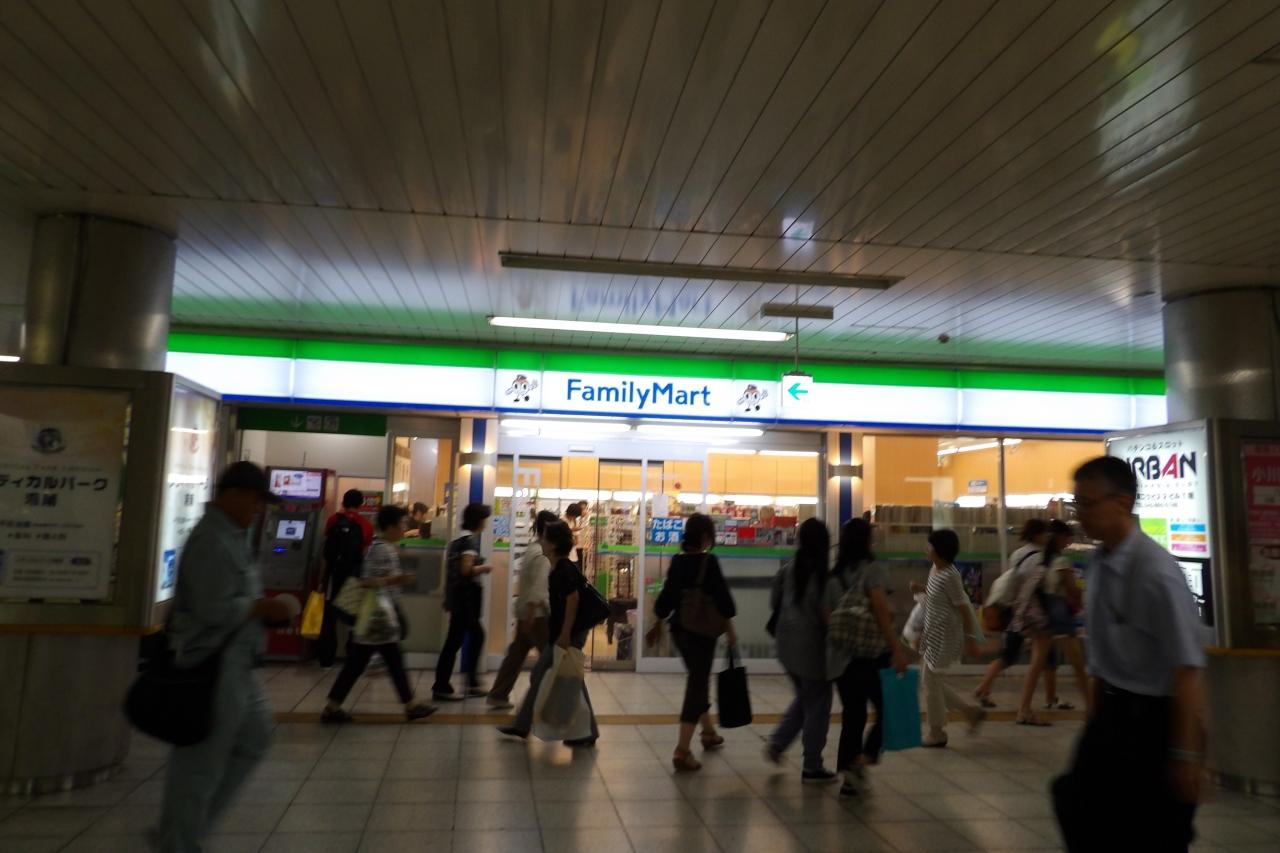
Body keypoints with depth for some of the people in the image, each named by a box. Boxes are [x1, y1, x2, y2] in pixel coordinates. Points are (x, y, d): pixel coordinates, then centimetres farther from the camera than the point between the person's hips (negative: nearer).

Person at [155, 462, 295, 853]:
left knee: (255, 736, 20)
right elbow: (216, 610, -25)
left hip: (236, 662, 11)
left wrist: (262, 608, 6)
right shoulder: (211, 541, -21)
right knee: (202, 761, 4)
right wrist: (264, 608, -13)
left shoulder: (232, 535, 11)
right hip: (212, 665, -11)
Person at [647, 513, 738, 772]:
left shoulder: (677, 561, 4)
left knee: (698, 680, 24)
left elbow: (666, 596, 10)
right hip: (702, 631, -7)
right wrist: (730, 630, -4)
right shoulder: (709, 561, -14)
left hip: (679, 630, 7)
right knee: (697, 685, -3)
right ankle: (682, 751, -9)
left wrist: (658, 625, 21)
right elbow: (721, 599, -14)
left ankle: (709, 733, 41)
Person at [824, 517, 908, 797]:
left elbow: (826, 616, 7)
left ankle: (850, 778, 15)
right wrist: (897, 649, -15)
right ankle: (862, 761, -8)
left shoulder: (833, 574, 9)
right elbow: (881, 611, -15)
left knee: (853, 717, 12)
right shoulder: (872, 569, -7)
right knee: (887, 710, 8)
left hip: (841, 656, 6)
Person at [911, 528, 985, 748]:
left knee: (931, 682, 1)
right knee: (932, 680, 16)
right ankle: (971, 712, 27)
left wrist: (971, 639, -18)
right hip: (934, 635, 10)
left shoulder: (949, 576, -21)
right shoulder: (935, 569, 6)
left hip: (944, 637, -10)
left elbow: (964, 608, -19)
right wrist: (921, 589, 6)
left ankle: (937, 734, 15)